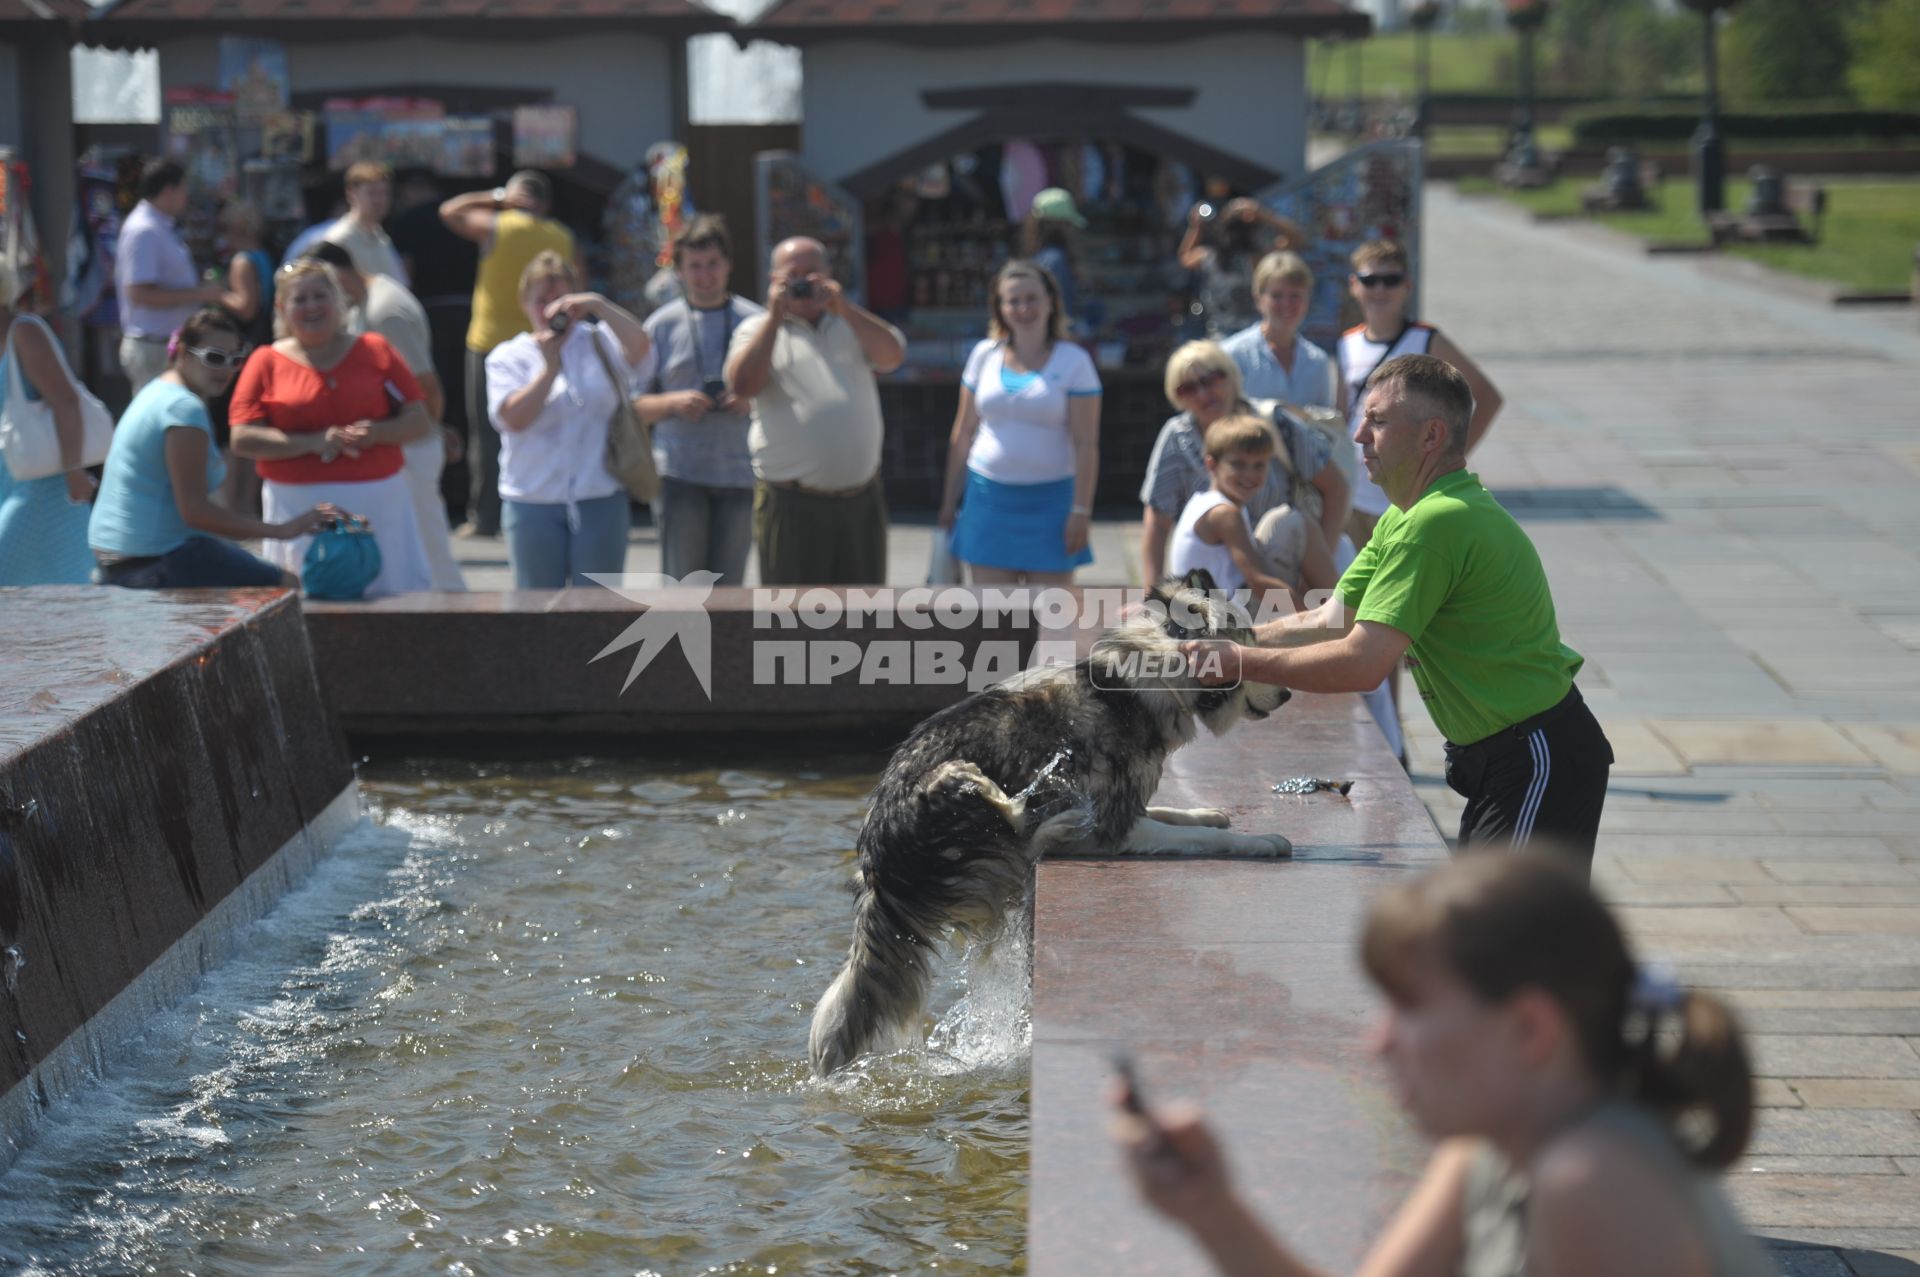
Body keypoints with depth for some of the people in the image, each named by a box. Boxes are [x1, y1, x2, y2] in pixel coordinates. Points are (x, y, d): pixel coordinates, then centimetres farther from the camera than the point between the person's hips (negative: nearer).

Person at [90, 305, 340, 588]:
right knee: (286, 586, -11)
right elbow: (194, 510, -22)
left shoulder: (158, 392, 15)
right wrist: (280, 530, -19)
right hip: (157, 562, -10)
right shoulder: (185, 408, -17)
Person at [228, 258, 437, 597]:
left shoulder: (373, 350, 11)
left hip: (379, 501, 1)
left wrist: (377, 433, -11)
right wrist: (313, 443, -13)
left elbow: (419, 419, 10)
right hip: (299, 503, -1)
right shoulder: (266, 362, 7)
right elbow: (243, 439, -2)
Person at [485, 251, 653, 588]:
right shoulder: (509, 357, 6)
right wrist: (549, 367, -13)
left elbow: (640, 348, -14)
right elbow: (514, 418, -9)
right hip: (533, 502, 0)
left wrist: (599, 306, -24)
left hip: (600, 500, 0)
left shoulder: (599, 343, 8)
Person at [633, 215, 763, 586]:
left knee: (728, 586, 3)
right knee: (680, 585, -7)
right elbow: (637, 405, 7)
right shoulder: (661, 325, 7)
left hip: (739, 473, 1)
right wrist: (674, 402, -13)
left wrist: (752, 401, -9)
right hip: (679, 472, -1)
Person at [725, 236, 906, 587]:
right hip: (791, 504, -3)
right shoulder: (758, 330, 8)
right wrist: (776, 315, -11)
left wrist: (844, 307, -12)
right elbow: (742, 384, -11)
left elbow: (893, 356, -3)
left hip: (861, 502, 3)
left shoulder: (853, 324, 16)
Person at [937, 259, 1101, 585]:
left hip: (1049, 500, -3)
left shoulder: (1073, 362, -2)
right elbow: (963, 433, 13)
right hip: (989, 496, 3)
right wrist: (949, 499, 12)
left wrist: (1081, 510, -13)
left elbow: (1086, 444, -6)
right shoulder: (984, 355, 7)